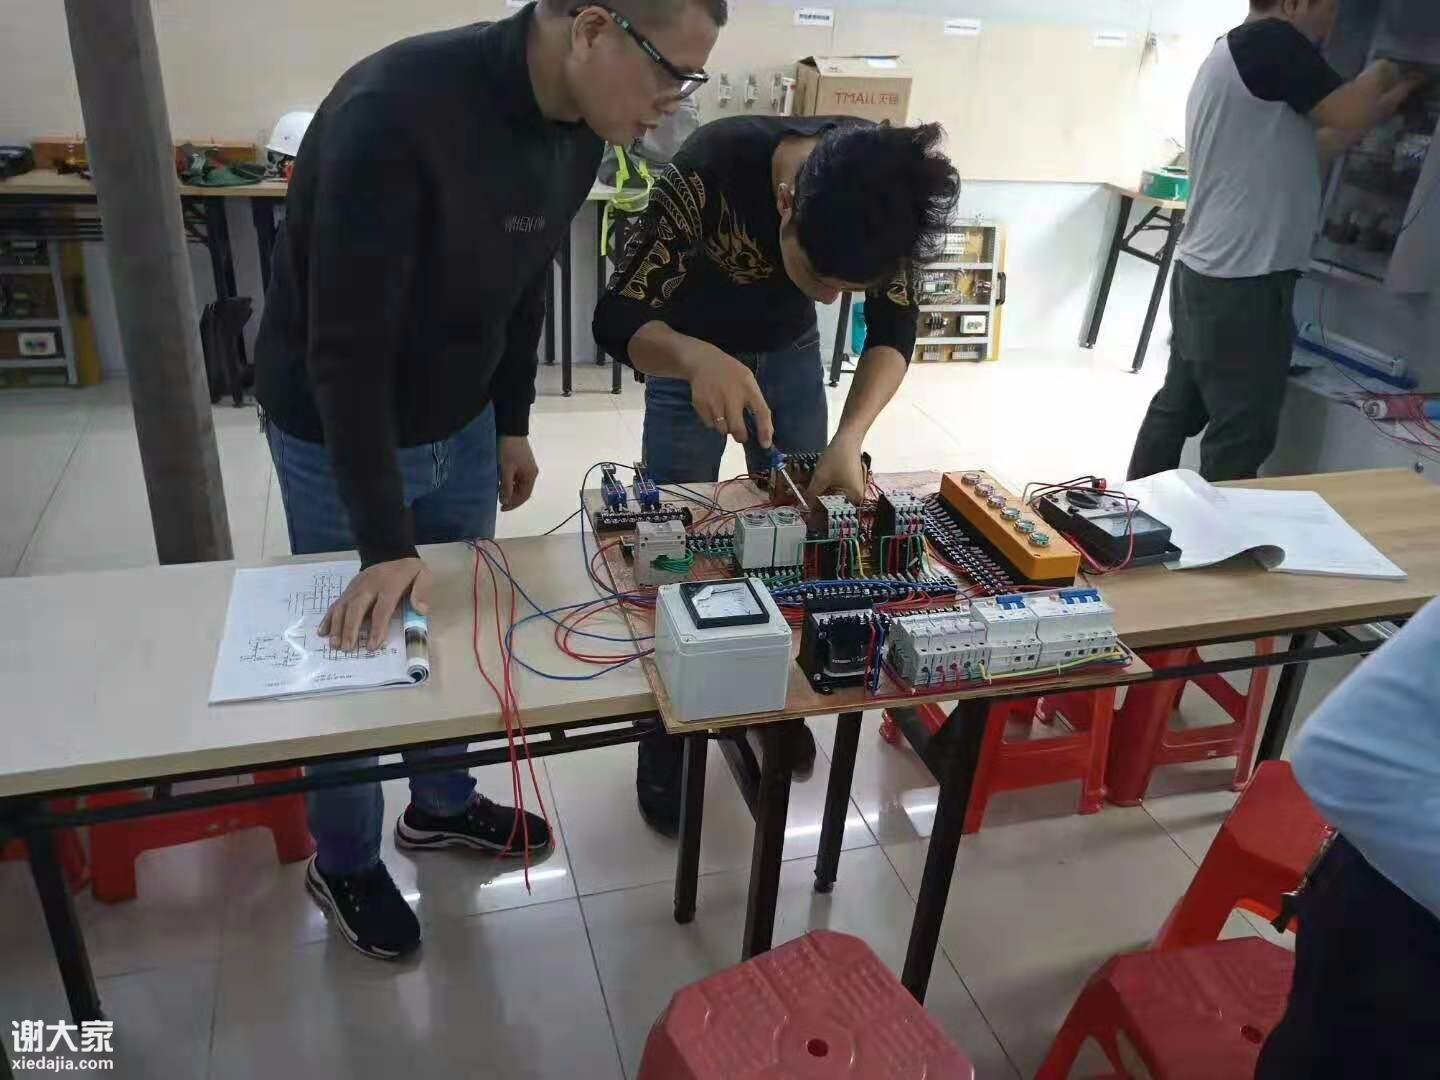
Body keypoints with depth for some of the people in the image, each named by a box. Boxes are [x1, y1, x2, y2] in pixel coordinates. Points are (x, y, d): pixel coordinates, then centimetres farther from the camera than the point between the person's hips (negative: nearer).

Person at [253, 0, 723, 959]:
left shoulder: (578, 129, -8)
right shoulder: (393, 114, -32)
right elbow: (345, 348, -30)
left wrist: (512, 424, 13)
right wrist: (386, 544, -29)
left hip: (461, 425, 7)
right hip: (340, 437, -6)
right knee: (354, 653, 9)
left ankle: (442, 805, 44)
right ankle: (343, 864, 34)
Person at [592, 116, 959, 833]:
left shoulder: (882, 184, -28)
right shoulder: (710, 171, -39)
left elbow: (893, 330, -20)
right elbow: (616, 319, -36)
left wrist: (850, 438, -37)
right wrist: (697, 359, -58)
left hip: (791, 349, 3)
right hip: (686, 349, -3)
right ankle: (666, 738, 15)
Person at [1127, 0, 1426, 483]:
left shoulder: (1231, 56, 19)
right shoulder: (1269, 40, -12)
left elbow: (1302, 148, 24)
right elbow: (1349, 114, -11)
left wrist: (1390, 100, 25)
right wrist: (1378, 76, 9)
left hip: (1203, 274, 10)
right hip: (1243, 283, -10)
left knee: (1176, 410, 14)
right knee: (1241, 435, -1)